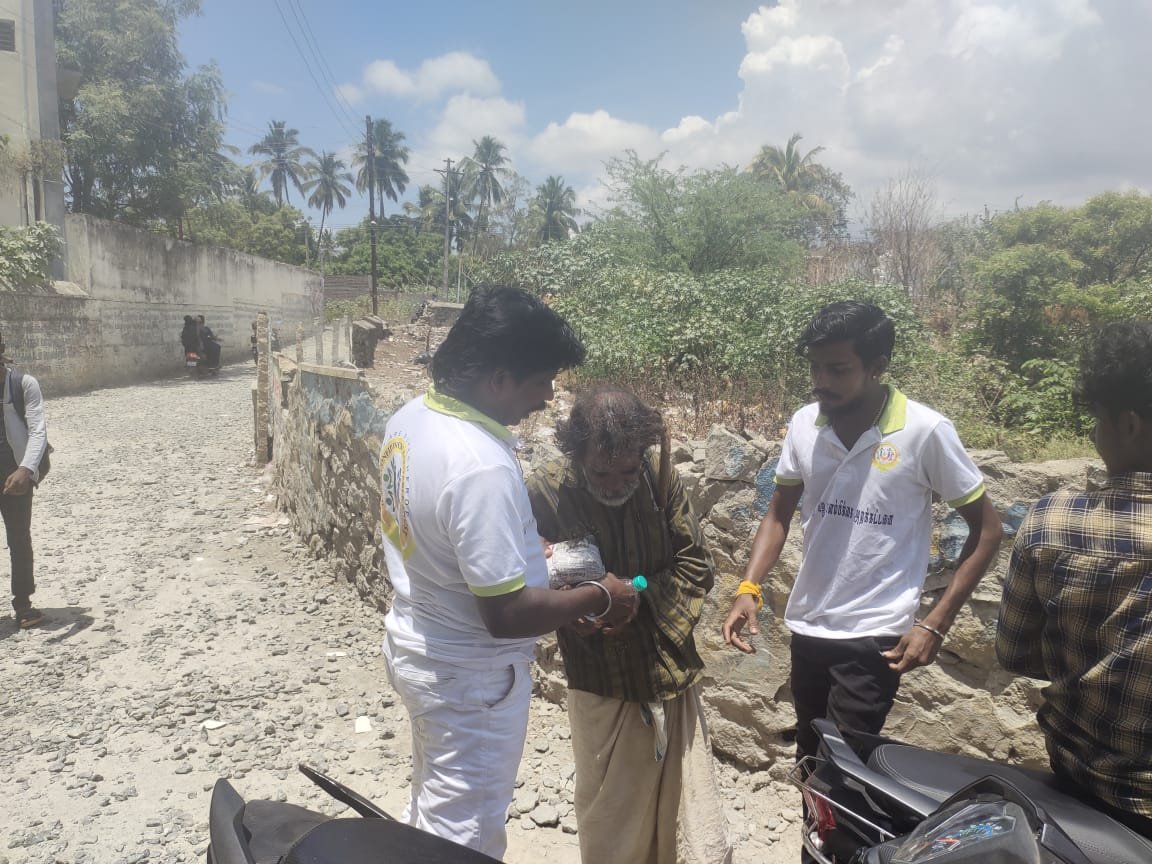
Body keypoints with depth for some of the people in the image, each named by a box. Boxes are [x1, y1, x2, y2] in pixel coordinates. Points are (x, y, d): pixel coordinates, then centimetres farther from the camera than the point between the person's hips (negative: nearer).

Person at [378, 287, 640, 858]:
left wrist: (529, 553, 7)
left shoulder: (410, 416, -5)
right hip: (469, 676, -9)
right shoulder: (482, 467, -33)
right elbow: (506, 615, -29)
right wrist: (599, 598, -15)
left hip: (414, 643, 9)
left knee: (432, 812, 29)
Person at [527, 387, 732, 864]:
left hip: (671, 676, 2)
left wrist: (639, 601, -16)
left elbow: (695, 566, -1)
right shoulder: (544, 494, -15)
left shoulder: (662, 481, -8)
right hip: (601, 686, -2)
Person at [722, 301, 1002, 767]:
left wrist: (936, 623, -12)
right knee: (810, 762, 19)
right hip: (807, 627, 5)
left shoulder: (925, 431, -14)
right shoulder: (804, 424, -2)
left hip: (875, 636, -5)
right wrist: (748, 589, -5)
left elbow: (986, 529, -6)